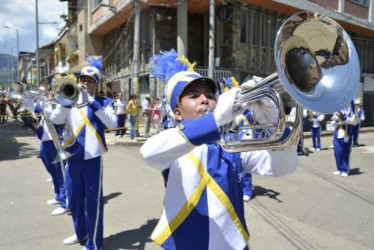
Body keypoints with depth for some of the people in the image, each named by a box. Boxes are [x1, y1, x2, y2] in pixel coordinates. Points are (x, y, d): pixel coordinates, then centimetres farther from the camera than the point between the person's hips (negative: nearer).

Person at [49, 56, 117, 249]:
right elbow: (55, 120, -3)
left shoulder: (104, 102, 1)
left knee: (93, 202, 1)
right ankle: (80, 233, 40)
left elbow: (112, 123, -16)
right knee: (74, 199, 18)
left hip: (92, 158, -4)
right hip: (72, 158, 4)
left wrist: (92, 102, -18)